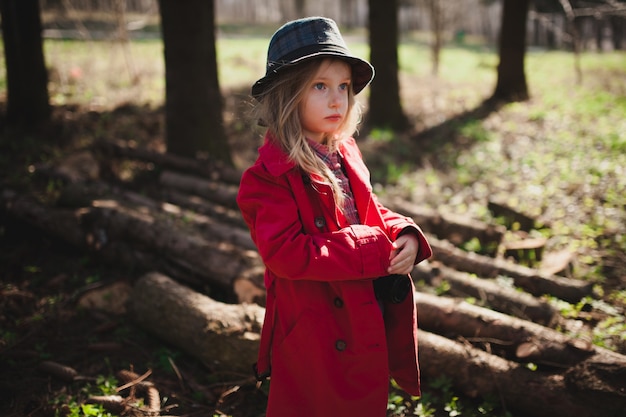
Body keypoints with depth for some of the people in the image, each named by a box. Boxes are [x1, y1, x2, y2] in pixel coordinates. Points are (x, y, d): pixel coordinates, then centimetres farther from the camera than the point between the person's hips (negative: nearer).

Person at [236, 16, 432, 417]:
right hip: (316, 337, -7)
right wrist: (372, 249, -25)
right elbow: (286, 252, -27)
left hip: (370, 322, 8)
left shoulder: (346, 153, 6)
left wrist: (405, 234, -7)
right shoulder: (271, 174, -19)